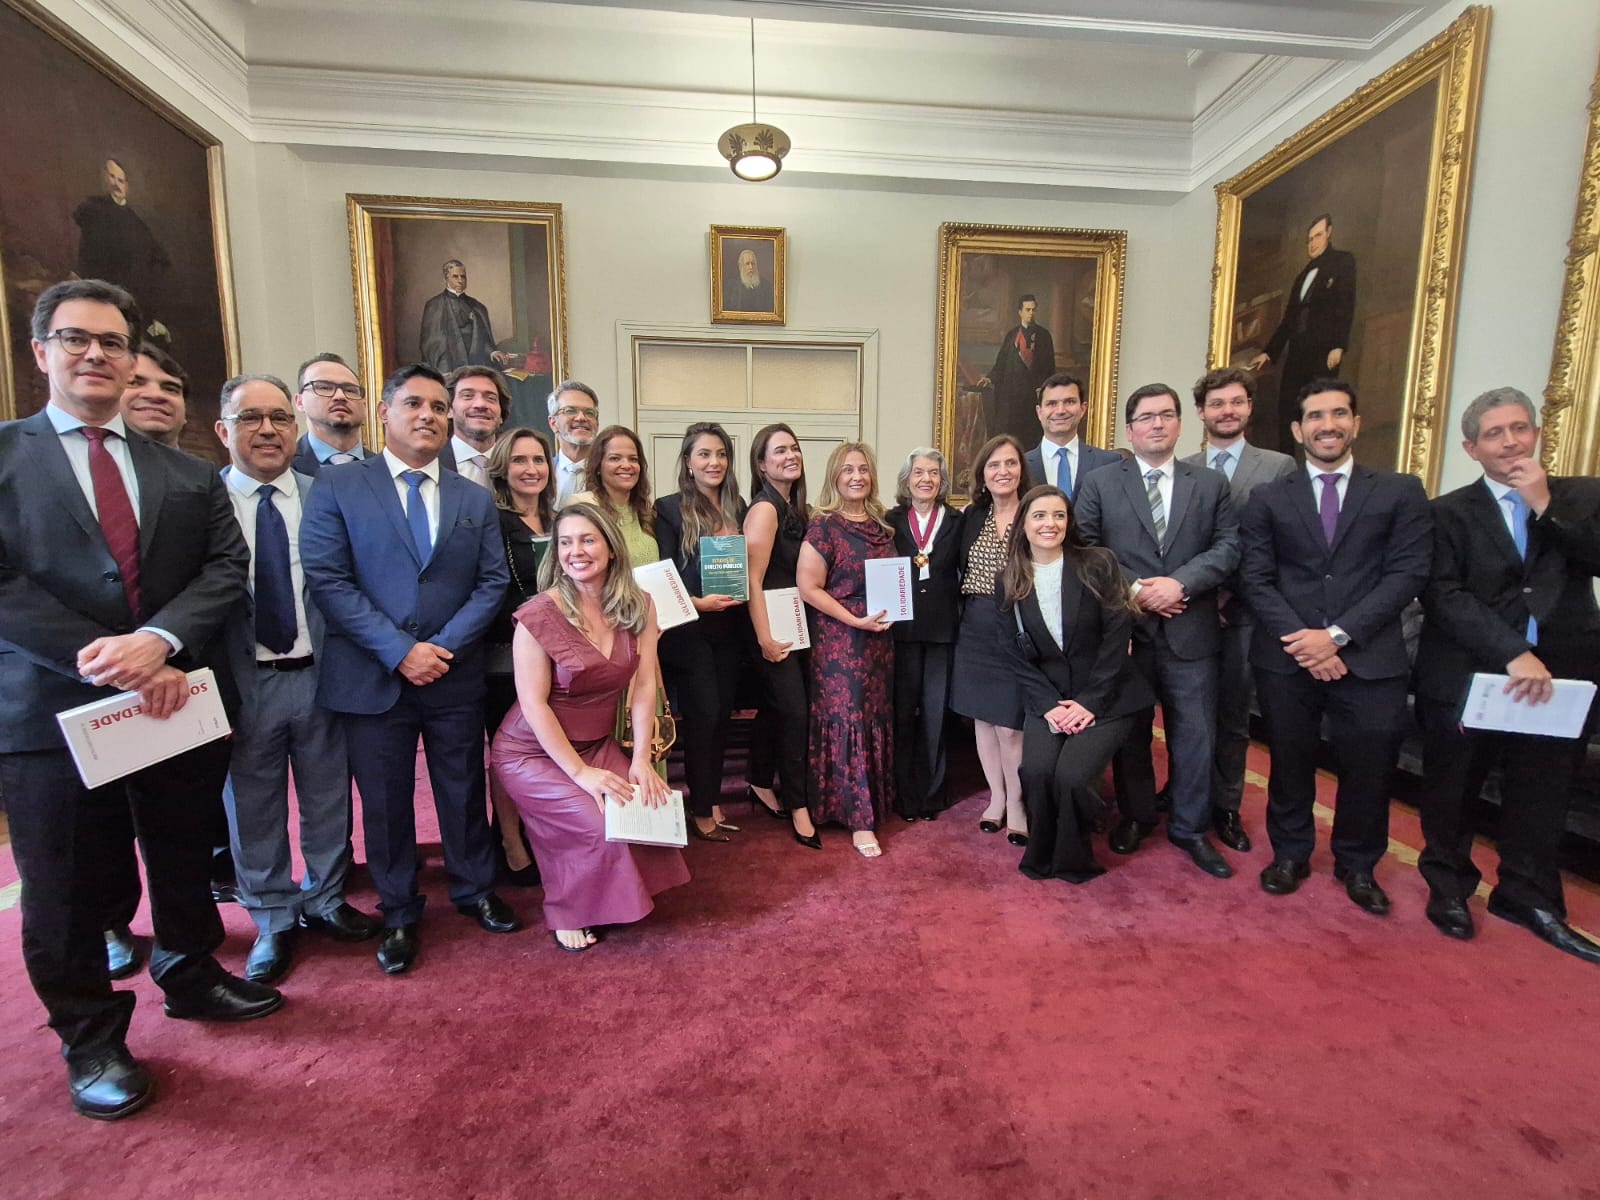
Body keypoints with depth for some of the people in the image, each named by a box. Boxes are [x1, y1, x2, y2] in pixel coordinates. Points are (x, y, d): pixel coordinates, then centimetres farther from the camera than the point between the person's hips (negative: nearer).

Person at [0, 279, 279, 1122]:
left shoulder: (187, 473, 9)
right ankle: (92, 1041, 30)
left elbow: (227, 566, -2)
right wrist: (101, 661, -19)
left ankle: (191, 976, 41)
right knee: (69, 891, 10)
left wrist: (157, 639, -18)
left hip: (177, 697, 3)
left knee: (185, 860, 18)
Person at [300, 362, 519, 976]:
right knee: (385, 802, 11)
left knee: (464, 791, 14)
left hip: (455, 675, 2)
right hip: (373, 678, -2)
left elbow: (493, 582, 3)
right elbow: (328, 579, -9)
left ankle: (475, 890, 35)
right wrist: (400, 650, -16)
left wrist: (445, 646, -10)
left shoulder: (475, 499, 8)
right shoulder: (337, 487, -1)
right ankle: (399, 914, 31)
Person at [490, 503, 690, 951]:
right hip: (533, 752, -4)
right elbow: (534, 704, -17)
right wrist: (580, 772, -19)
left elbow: (643, 685, -6)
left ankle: (626, 898, 14)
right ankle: (569, 914, 10)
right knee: (604, 826, -21)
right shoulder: (539, 615, -18)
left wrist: (641, 759, -12)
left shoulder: (637, 606, -5)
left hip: (598, 745, 4)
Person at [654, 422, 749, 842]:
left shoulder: (738, 509, 9)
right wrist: (699, 602, -21)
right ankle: (701, 810, 16)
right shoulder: (669, 509, -6)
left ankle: (713, 800, 27)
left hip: (730, 629, 5)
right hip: (690, 631, -5)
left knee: (722, 714, 11)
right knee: (702, 716, -1)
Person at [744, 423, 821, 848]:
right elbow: (753, 579, -19)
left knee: (774, 706, 17)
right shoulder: (764, 508, -14)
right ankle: (798, 806, 8)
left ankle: (760, 784, 33)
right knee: (795, 710, -5)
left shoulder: (797, 507, 11)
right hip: (772, 626, -8)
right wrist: (765, 639, -20)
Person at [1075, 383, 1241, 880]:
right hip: (1125, 629, -1)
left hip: (1190, 632, 1)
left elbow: (1228, 547, 0)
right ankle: (1136, 816, 31)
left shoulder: (1211, 484, 8)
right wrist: (1132, 589, -14)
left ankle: (1190, 828, 26)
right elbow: (1085, 549, -5)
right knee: (1131, 732, 13)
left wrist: (1179, 583, -15)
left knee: (1194, 736, 7)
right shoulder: (1100, 483, 3)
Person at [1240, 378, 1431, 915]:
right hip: (1286, 657, 0)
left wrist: (1338, 634, -14)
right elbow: (1257, 581, 1)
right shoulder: (1268, 499, 7)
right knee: (1290, 764, 11)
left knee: (1368, 768, 8)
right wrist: (1300, 642, -12)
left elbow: (1407, 574, -3)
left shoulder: (1401, 492, 6)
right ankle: (1289, 855, 31)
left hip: (1370, 659, 0)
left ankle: (1357, 865, 32)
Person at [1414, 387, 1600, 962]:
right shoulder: (1449, 512, -1)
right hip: (1466, 678, -2)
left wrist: (1547, 508, -13)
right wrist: (1513, 653, -21)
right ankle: (1449, 884, 32)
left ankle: (1527, 896, 33)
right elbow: (1443, 596, -11)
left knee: (1542, 797, 14)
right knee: (1452, 793, 12)